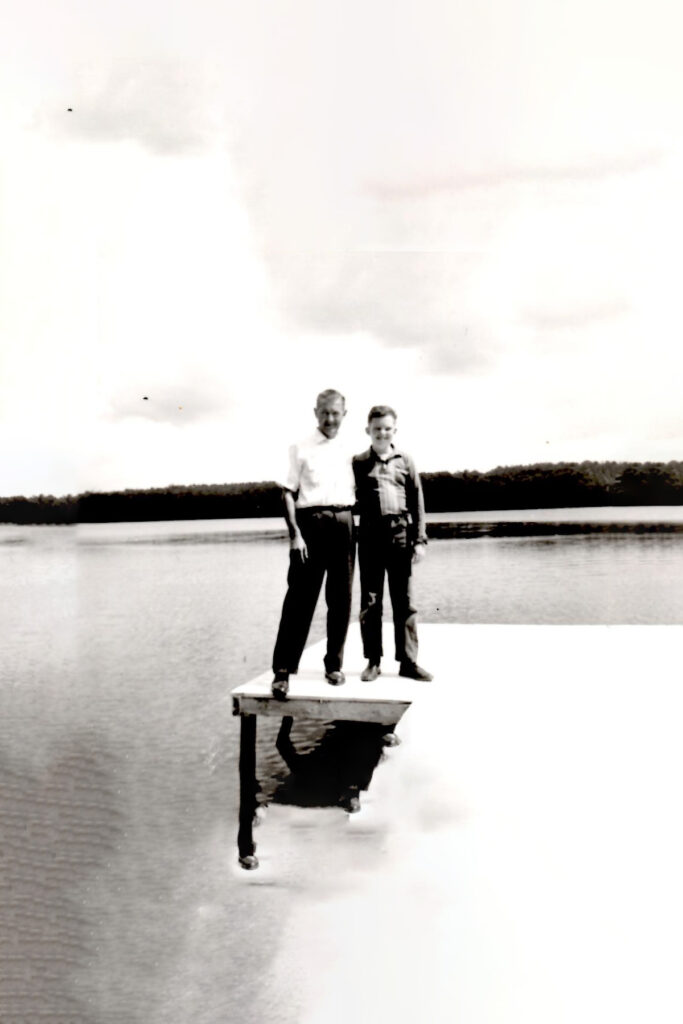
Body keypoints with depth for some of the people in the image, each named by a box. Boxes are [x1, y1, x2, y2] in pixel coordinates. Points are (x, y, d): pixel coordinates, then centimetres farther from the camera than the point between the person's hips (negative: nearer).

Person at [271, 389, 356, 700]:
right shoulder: (301, 448, 3)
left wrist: (357, 532, 9)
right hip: (311, 522, -4)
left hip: (344, 525, 4)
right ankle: (282, 671, -1)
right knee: (300, 598, -5)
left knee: (341, 599, 7)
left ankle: (334, 664, 20)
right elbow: (288, 493, -1)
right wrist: (295, 533, -11)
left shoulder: (349, 452, 14)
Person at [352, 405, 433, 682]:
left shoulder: (405, 461, 9)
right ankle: (373, 660, 14)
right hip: (370, 535, -1)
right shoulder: (358, 463, 6)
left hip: (401, 535, 1)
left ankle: (408, 661, 12)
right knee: (370, 601, 5)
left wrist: (420, 539, 1)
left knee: (404, 601, 5)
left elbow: (417, 502, 7)